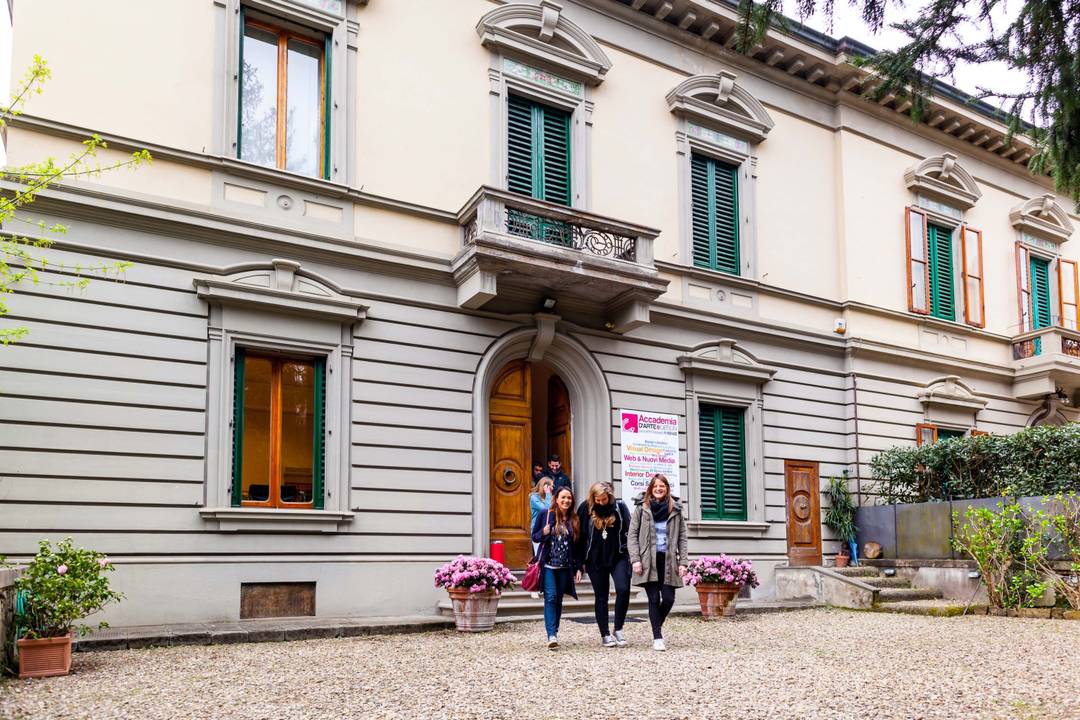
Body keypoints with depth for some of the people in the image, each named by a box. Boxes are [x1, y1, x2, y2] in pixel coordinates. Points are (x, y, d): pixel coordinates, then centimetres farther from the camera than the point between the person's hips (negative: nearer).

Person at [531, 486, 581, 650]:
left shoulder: (574, 520, 6)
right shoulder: (545, 515, 0)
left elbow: (578, 546, 9)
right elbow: (534, 536, 6)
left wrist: (578, 568, 4)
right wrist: (543, 533, -16)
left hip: (565, 567, 3)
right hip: (548, 564, -3)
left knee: (558, 599, 7)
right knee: (550, 597, -12)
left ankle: (554, 632, 18)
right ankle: (551, 635, -16)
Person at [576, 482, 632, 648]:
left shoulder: (620, 506, -3)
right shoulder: (585, 508, -4)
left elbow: (629, 530, 1)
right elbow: (580, 535, 0)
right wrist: (582, 561, 0)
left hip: (618, 557, 0)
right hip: (595, 560, 1)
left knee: (623, 590, -15)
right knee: (601, 597, 7)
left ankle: (618, 629, 2)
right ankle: (605, 635, 16)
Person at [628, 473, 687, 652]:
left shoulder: (675, 509, 7)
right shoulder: (641, 508, 1)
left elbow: (682, 537, 9)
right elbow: (632, 535, 0)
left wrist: (682, 561, 1)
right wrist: (635, 559, -8)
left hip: (668, 561, 2)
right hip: (648, 561, -2)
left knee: (668, 598, -1)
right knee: (654, 599, -1)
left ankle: (658, 625, 28)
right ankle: (657, 637, 7)